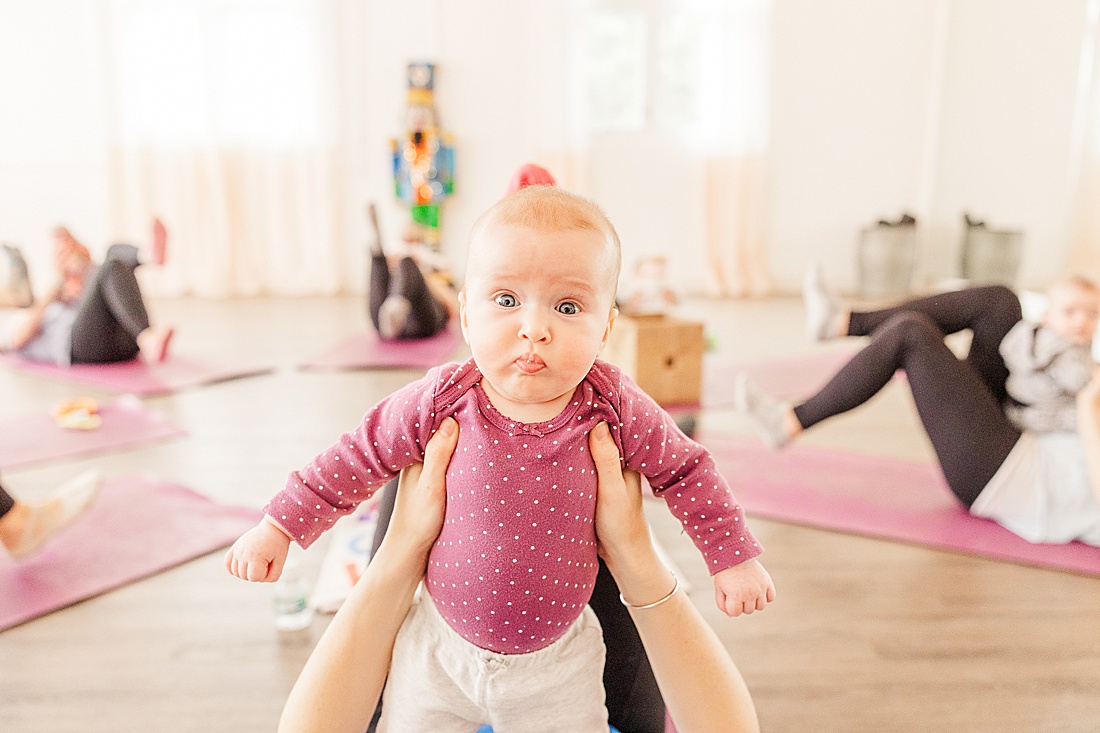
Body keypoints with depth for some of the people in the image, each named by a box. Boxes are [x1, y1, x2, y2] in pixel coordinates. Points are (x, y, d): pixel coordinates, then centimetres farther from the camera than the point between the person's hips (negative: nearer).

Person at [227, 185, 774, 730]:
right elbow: (361, 456, -7)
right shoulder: (442, 401, -21)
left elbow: (686, 471, -5)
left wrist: (734, 557, -1)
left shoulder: (616, 409, -20)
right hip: (444, 644, 1)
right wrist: (279, 526, -4)